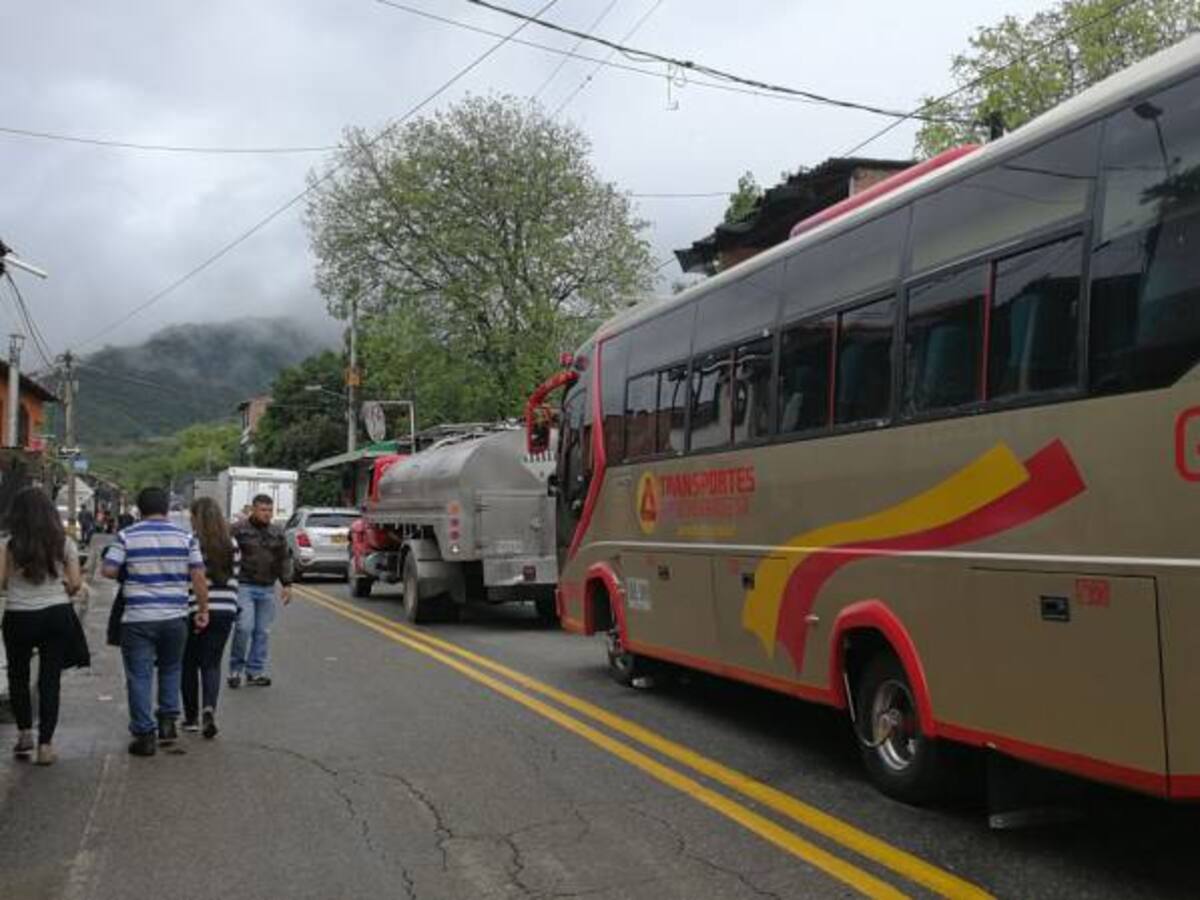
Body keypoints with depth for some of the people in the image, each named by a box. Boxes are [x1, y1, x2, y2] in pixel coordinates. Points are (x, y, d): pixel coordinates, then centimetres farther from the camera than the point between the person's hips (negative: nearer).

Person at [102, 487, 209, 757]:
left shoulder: (127, 537, -2)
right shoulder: (185, 537, 2)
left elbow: (109, 570, -7)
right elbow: (198, 576, -1)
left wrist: (128, 574, 14)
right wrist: (203, 610, 6)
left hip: (138, 618, -2)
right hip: (175, 616, 2)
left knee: (139, 676, 4)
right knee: (171, 669, 21)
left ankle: (145, 734, 5)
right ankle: (167, 722, 20)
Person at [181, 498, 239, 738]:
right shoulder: (231, 544, 4)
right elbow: (233, 579, 8)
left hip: (196, 610, -3)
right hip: (225, 610, 3)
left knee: (190, 664, 13)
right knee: (212, 663, 8)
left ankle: (191, 718, 20)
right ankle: (209, 708, -15)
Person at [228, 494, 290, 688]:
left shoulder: (277, 532, 13)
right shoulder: (239, 530, -3)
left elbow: (283, 560, 16)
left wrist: (286, 584, 8)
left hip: (267, 589, 5)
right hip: (244, 586, -5)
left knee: (263, 631, 6)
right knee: (244, 627, -12)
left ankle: (255, 671, 16)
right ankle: (235, 669, 6)